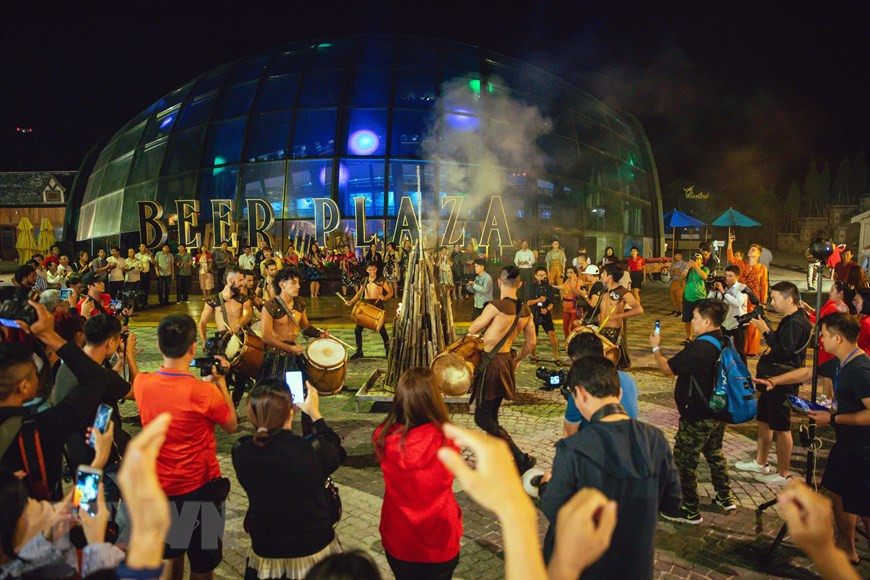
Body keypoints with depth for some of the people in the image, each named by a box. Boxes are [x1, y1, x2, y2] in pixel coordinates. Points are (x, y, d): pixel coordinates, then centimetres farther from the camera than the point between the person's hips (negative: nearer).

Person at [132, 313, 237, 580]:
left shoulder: (141, 383, -11)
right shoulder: (205, 392, -25)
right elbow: (231, 425, -7)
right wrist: (220, 382, -4)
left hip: (160, 485, 5)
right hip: (200, 487, -5)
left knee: (170, 555, 26)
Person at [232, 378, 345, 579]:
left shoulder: (241, 453, -18)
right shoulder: (313, 450, -27)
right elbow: (337, 453, -3)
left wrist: (270, 411, 7)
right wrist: (315, 414, 4)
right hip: (315, 553, -1)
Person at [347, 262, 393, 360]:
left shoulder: (381, 281, 1)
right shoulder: (364, 281, 11)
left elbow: (390, 292, 1)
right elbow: (359, 293, 17)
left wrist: (384, 298, -19)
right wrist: (351, 301, 2)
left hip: (377, 306, -4)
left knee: (381, 329, -7)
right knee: (357, 329, -1)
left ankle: (388, 351, 11)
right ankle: (359, 352, 12)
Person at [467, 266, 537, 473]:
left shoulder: (496, 306, -19)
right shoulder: (525, 311, 2)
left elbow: (472, 329, -7)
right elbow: (531, 342, 11)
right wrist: (517, 359, 26)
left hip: (492, 363, -8)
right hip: (508, 361, 8)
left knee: (482, 418, -1)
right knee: (491, 416, 19)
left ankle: (521, 458, -6)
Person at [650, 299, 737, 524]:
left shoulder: (698, 348, -28)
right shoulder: (724, 343, -1)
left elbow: (667, 368, -17)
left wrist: (656, 348, -2)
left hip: (697, 417, -9)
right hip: (718, 412, 9)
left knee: (685, 460, 5)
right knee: (715, 453, 27)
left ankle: (690, 510, 15)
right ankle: (725, 497, 40)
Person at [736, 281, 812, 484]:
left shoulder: (796, 323, -22)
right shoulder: (790, 319, 10)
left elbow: (783, 352, -29)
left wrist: (766, 331, -27)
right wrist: (765, 328, 3)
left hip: (783, 383, -11)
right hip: (773, 378, 11)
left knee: (781, 427, 1)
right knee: (764, 420, 20)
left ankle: (783, 474, 14)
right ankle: (760, 463, 34)